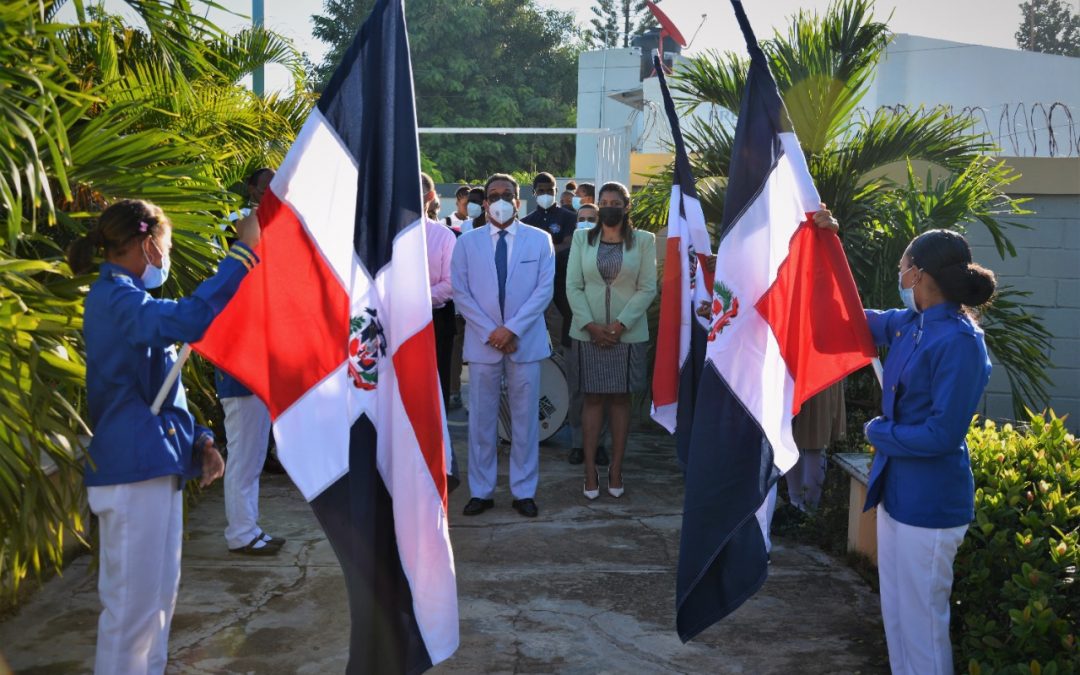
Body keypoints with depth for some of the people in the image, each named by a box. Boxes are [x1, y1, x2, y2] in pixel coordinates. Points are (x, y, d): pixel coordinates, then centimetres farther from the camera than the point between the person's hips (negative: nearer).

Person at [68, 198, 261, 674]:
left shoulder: (123, 298, 17)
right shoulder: (114, 297, -14)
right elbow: (189, 319, -35)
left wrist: (199, 440, 8)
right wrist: (243, 253, -31)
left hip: (155, 464, 10)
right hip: (132, 469, -10)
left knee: (159, 596, 17)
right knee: (132, 604, -1)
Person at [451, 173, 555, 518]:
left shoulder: (540, 240, 3)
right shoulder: (467, 242, 6)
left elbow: (545, 289, -3)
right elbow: (461, 292, 1)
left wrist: (512, 328, -13)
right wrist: (490, 332, -10)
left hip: (525, 342, 0)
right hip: (482, 343, 1)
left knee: (525, 419, 5)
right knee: (481, 419, 6)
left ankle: (524, 491, 16)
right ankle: (481, 491, 16)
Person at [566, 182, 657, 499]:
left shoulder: (643, 241, 2)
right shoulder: (581, 238, 6)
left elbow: (647, 289, -3)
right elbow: (572, 286, 1)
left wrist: (620, 325, -12)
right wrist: (590, 324, -11)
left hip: (628, 333, -1)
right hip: (588, 333, 1)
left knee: (620, 399, 6)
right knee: (592, 398, 3)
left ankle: (616, 470, 12)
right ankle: (590, 470, 7)